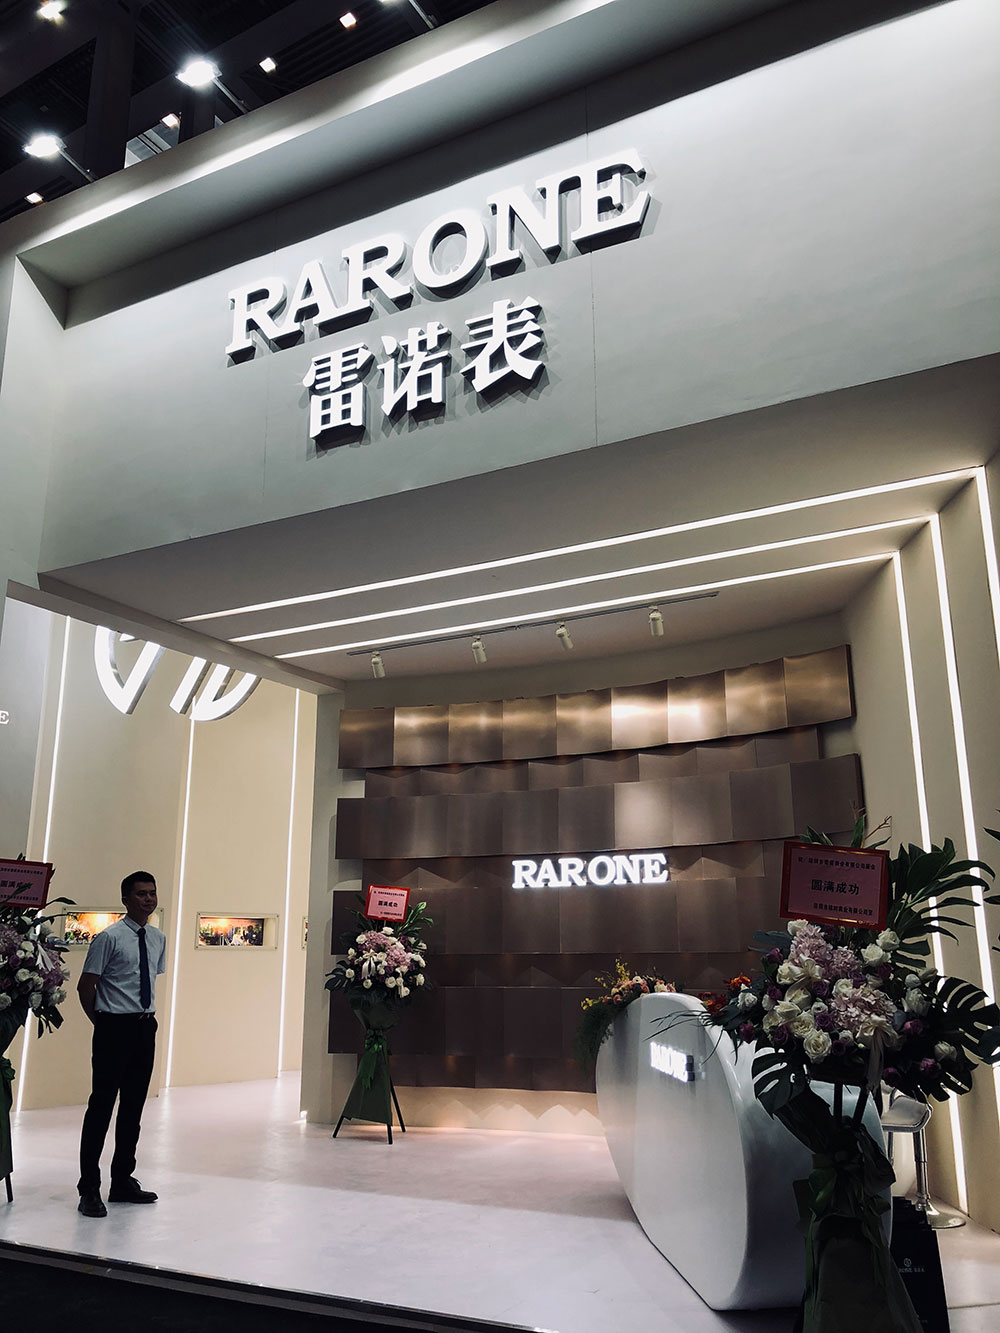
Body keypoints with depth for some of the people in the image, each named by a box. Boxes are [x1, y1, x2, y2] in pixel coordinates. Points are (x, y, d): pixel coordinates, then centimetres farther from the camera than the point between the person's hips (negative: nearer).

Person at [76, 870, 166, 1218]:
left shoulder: (158, 939, 8)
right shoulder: (109, 938, -12)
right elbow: (85, 985, -8)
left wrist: (148, 1015, 14)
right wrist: (101, 1022, 0)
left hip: (145, 1027, 6)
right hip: (115, 1029, -6)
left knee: (133, 1107, 14)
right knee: (102, 1105, -2)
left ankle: (123, 1181, 26)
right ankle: (89, 1189, 9)